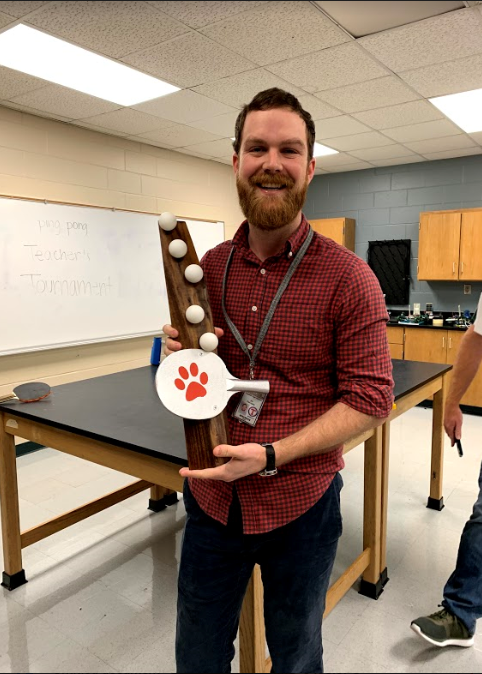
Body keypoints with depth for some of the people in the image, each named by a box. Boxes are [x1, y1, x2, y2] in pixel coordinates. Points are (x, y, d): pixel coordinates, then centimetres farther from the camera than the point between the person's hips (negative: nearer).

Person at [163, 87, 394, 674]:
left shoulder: (348, 278, -14)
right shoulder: (208, 267, 1)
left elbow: (370, 400, -13)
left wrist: (270, 456, -21)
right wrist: (181, 357, -12)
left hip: (300, 506, -3)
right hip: (211, 497, 4)